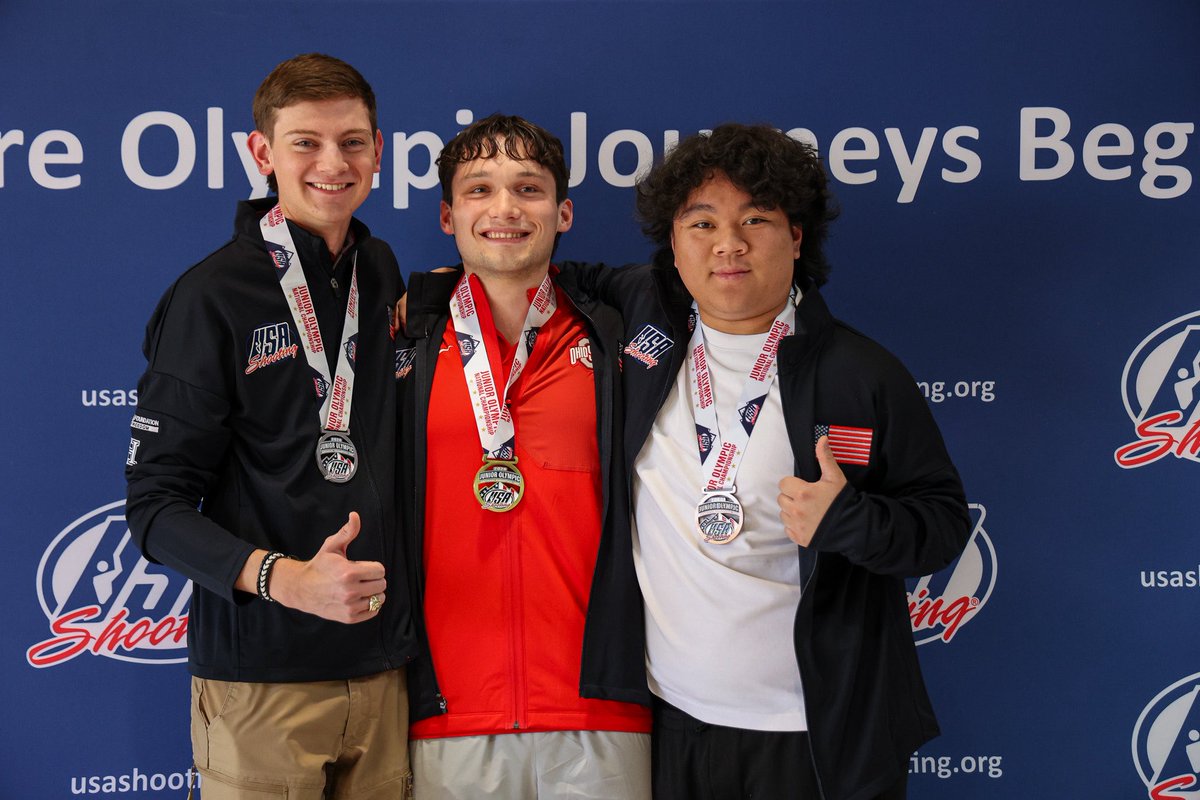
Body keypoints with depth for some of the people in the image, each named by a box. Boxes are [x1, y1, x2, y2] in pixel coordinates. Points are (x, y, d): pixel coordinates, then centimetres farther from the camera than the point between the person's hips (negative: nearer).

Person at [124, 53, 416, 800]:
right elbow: (156, 503, -9)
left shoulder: (383, 272, 9)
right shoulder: (212, 296, -7)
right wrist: (284, 578, -23)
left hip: (384, 669, 5)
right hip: (261, 678, -4)